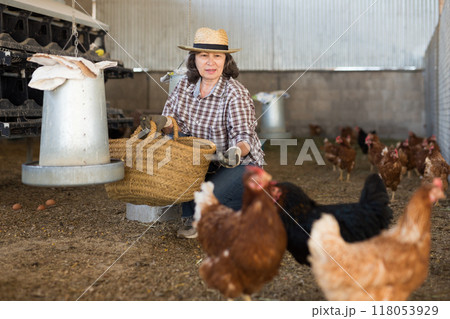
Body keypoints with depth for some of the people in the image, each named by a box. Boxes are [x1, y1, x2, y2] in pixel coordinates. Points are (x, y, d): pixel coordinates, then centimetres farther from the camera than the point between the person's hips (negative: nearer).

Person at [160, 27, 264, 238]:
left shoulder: (236, 94, -19)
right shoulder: (186, 84, -3)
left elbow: (244, 136, -26)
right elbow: (170, 119, 4)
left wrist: (236, 151, -48)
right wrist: (167, 124, -20)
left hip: (241, 166, -5)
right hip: (204, 164, 6)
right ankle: (191, 218, -10)